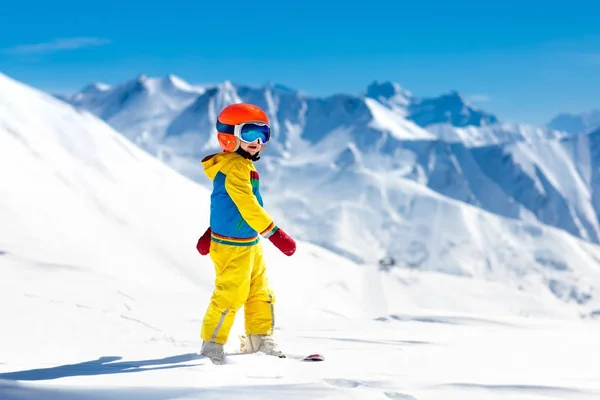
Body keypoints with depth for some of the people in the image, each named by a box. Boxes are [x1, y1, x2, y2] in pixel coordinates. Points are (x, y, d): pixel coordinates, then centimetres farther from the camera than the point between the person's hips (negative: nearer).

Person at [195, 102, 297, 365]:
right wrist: (275, 233, -25)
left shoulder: (242, 166, 13)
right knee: (230, 295, -4)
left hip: (250, 244, 10)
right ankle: (212, 345, 7)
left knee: (260, 292, 15)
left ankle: (260, 339, 26)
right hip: (232, 247, -10)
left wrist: (211, 233, 26)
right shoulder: (234, 167, -19)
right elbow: (248, 206, -25)